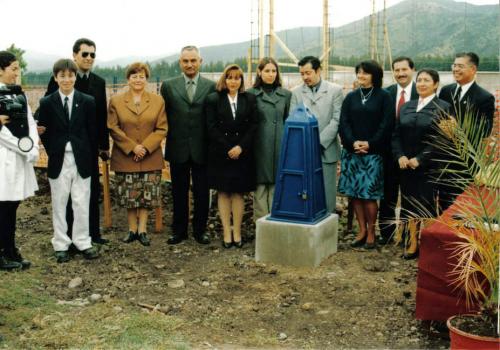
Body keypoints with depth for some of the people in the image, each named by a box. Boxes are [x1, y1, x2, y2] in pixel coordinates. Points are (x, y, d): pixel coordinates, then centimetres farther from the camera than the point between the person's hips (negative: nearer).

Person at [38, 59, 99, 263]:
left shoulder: (88, 102, 1)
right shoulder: (47, 103, 0)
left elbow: (92, 131, 4)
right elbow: (44, 132, 5)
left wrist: (89, 156, 0)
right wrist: (53, 153, 1)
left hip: (81, 160, 0)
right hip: (58, 161, 0)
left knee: (81, 204, 4)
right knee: (59, 204, 7)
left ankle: (83, 242, 16)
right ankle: (61, 245, 17)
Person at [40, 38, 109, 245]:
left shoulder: (99, 82, 6)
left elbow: (102, 116, 9)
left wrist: (104, 145, 8)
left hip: (90, 146, 4)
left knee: (92, 190, 10)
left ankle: (93, 232, 21)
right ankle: (69, 234, 16)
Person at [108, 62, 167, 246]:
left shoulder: (158, 101, 4)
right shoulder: (116, 101, 3)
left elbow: (161, 129, 0)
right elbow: (113, 128, -3)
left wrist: (145, 147, -12)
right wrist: (132, 147, -12)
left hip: (150, 158, 0)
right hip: (125, 157, 0)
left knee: (147, 195, 3)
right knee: (129, 196, 6)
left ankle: (142, 230, 13)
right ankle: (132, 229, 18)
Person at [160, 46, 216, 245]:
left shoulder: (211, 87, 2)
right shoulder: (168, 86, 4)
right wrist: (168, 140, 1)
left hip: (202, 149, -1)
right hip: (177, 149, 1)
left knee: (202, 193, 7)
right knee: (179, 193, 10)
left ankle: (200, 230, 21)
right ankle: (179, 231, 22)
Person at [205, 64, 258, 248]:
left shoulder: (250, 99, 5)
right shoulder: (213, 99, 1)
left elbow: (253, 126, 0)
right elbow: (211, 127, -4)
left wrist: (240, 147, -11)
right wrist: (228, 149, -11)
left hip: (243, 153, 1)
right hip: (220, 154, -1)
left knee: (238, 192, 4)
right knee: (223, 193, 3)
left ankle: (237, 233, 9)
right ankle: (227, 233, 7)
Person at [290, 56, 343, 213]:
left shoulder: (335, 90, 4)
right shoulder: (296, 92, 8)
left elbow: (336, 120, -3)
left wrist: (319, 142, -11)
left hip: (326, 150, -1)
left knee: (327, 193, 1)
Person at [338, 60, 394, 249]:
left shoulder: (384, 97, 3)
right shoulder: (351, 97, 12)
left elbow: (386, 124, -4)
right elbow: (344, 123, 5)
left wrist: (370, 144, -12)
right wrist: (353, 142, -11)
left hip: (373, 152, -3)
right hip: (352, 151, 4)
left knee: (369, 193, -6)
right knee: (354, 192, 3)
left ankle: (371, 232, 7)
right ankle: (362, 229, 14)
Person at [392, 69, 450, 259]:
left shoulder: (443, 108, -4)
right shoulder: (406, 107, 11)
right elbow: (396, 135, 10)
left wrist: (420, 159, -15)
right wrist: (400, 156, -5)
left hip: (429, 167, -5)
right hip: (406, 164, 5)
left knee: (427, 204, -1)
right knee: (409, 202, 8)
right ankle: (413, 243, 16)